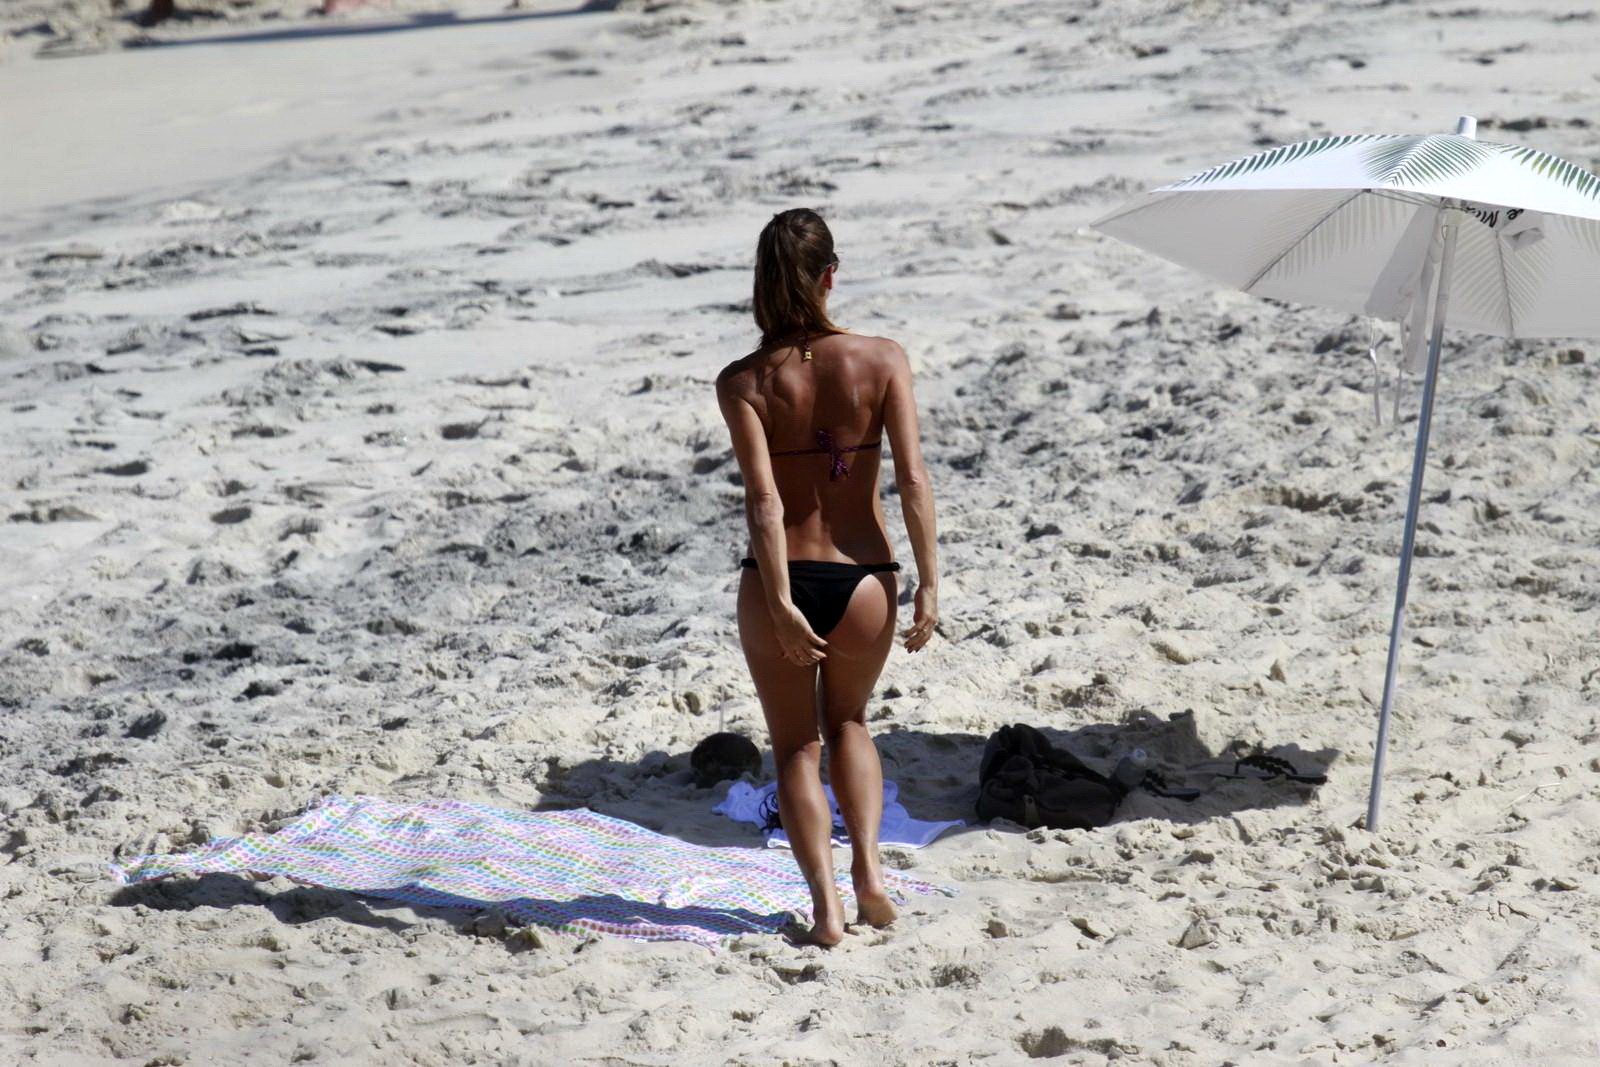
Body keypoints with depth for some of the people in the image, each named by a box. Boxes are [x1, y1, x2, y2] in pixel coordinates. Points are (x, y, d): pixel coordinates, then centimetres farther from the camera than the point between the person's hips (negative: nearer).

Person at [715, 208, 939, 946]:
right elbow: (913, 482, -9)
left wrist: (781, 602, -17)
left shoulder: (743, 382, -6)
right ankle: (867, 868, 9)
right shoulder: (881, 360, -5)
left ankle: (826, 907, 6)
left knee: (796, 746, 16)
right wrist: (928, 583, -5)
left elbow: (764, 501, -15)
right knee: (848, 721, 27)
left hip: (779, 584, -1)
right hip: (863, 581, 1)